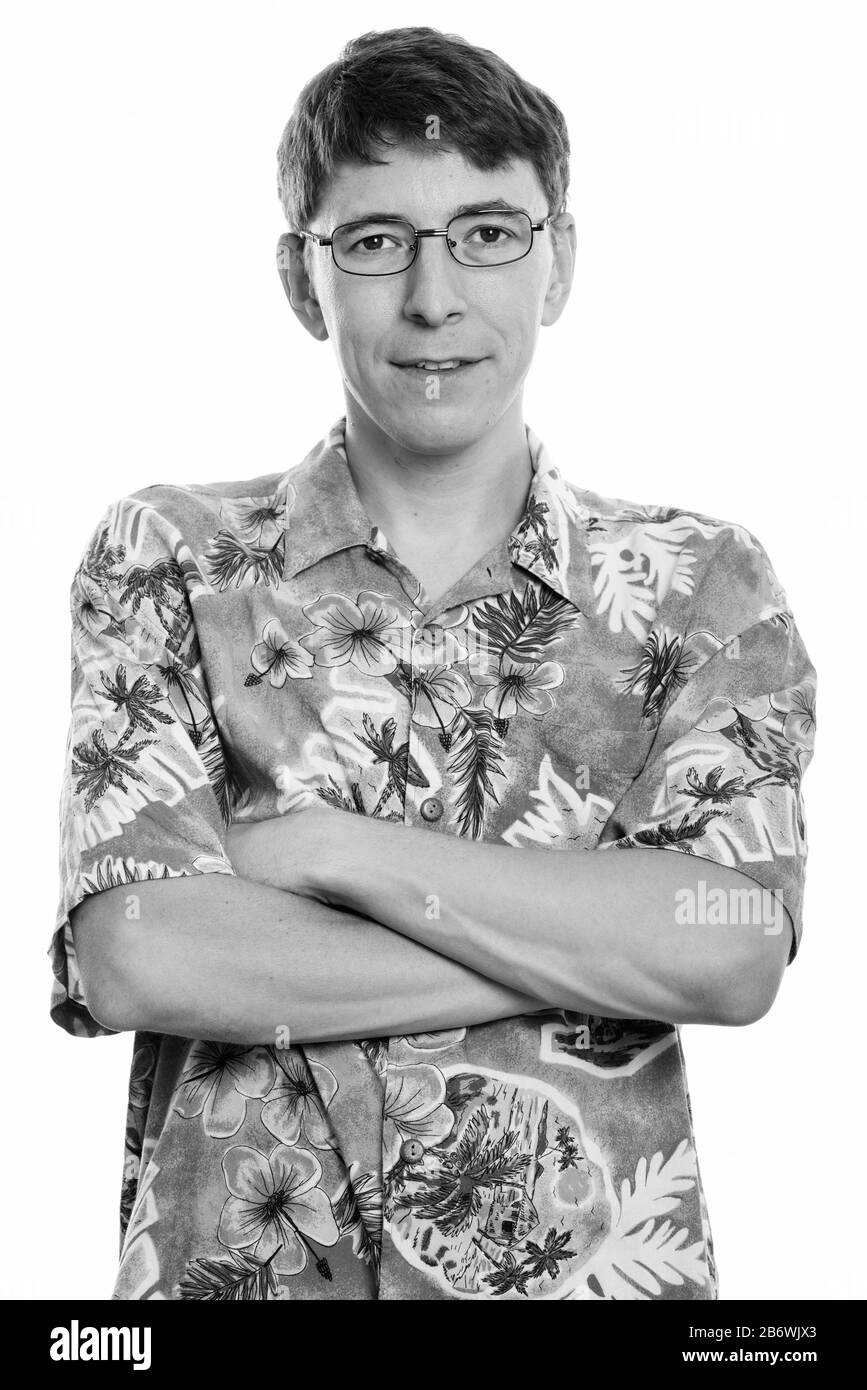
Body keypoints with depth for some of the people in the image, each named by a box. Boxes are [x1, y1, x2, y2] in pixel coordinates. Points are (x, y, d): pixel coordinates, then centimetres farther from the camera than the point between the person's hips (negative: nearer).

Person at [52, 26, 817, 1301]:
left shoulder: (700, 581, -1)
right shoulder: (167, 561, -3)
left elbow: (736, 950, -15)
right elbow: (141, 955, -15)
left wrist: (319, 844, -17)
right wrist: (601, 956, -16)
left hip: (595, 1265, 1)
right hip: (230, 1264, 0)